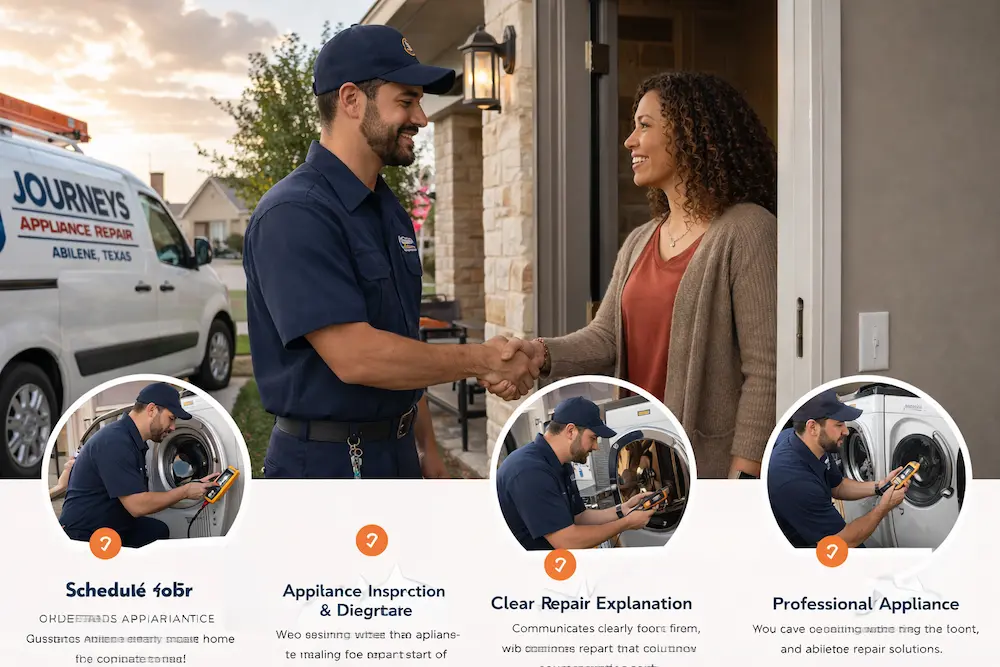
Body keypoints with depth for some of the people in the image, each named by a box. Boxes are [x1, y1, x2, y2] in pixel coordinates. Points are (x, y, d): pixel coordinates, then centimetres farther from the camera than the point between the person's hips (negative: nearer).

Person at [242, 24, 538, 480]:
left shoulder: (391, 212, 9)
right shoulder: (294, 215, -19)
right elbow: (355, 356, -27)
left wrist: (424, 445, 13)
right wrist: (482, 361, -17)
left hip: (398, 455, 8)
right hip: (327, 462, -8)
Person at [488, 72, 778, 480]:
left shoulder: (746, 231, -12)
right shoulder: (639, 242, 12)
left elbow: (765, 370, -15)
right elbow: (606, 336, 4)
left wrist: (743, 476, -19)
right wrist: (544, 355, -16)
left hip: (711, 463, -7)